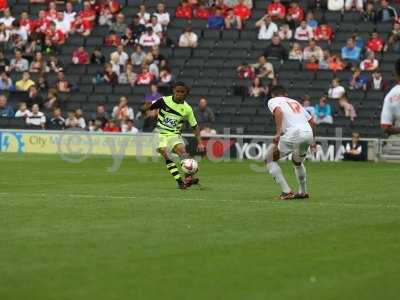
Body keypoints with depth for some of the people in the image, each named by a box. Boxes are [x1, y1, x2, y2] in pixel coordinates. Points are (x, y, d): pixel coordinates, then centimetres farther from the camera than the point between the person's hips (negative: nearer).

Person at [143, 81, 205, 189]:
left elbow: (195, 127, 6)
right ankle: (180, 181, -28)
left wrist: (200, 143, -1)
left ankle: (188, 177, -38)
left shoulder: (187, 108, -1)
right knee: (165, 155, -24)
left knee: (181, 149, -29)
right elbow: (148, 108, 9)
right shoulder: (164, 101, -3)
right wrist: (147, 106, -16)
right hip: (162, 135, 0)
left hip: (175, 135, 0)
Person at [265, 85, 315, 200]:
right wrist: (312, 140, 42)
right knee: (297, 162, 34)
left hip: (293, 135, -6)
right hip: (308, 134, 6)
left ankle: (286, 191, 0)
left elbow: (278, 111, -12)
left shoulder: (273, 101, 13)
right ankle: (303, 192, 41)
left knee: (269, 159, 10)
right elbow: (311, 121, 31)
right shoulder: (295, 102, 31)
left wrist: (278, 133, -18)